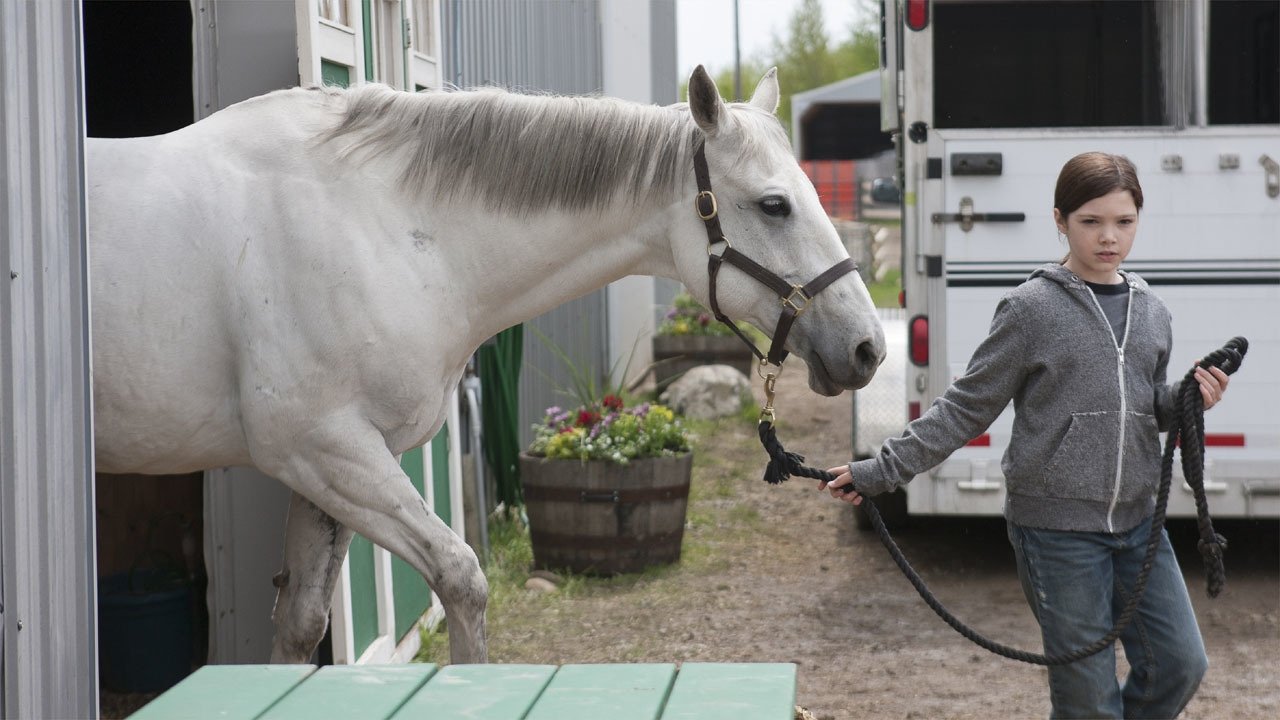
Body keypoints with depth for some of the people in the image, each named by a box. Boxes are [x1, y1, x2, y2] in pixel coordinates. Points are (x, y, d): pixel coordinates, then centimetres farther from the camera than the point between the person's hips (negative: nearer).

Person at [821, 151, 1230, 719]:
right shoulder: (1032, 308, -8)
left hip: (1137, 522, 5)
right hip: (1058, 526, -5)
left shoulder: (1151, 313, 8)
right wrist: (881, 471, -10)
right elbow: (965, 408, -5)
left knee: (1182, 665, 5)